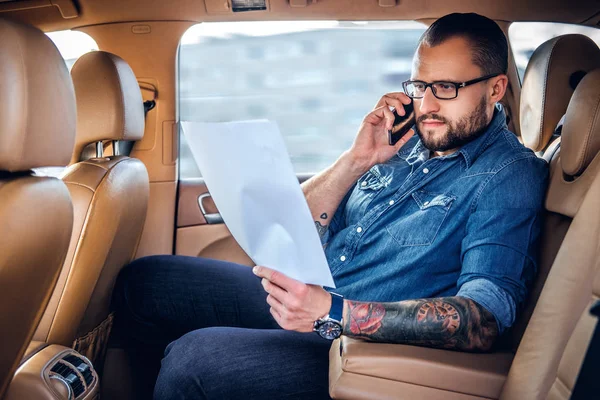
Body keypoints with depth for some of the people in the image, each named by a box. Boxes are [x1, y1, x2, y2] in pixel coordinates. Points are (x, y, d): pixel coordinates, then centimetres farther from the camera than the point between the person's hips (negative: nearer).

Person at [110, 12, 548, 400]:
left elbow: (485, 320, -25)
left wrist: (333, 314, -33)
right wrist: (358, 159, -6)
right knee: (142, 281, 4)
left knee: (195, 356, -26)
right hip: (303, 299, 8)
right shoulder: (405, 139, 10)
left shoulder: (510, 175, -10)